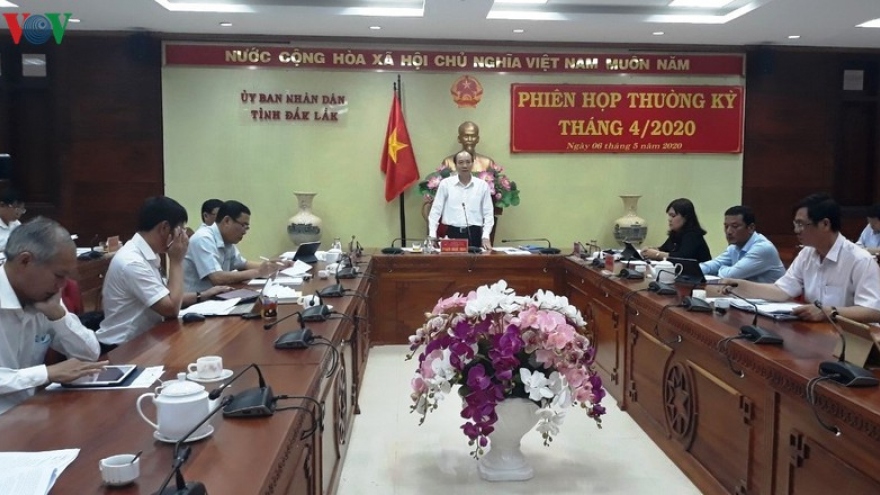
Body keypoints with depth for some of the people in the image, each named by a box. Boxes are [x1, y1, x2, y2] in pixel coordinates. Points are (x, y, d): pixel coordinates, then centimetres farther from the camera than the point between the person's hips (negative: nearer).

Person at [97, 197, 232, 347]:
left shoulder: (146, 255, 6)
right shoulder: (132, 261, -22)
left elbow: (167, 298, 19)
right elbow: (171, 309, -21)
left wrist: (202, 295, 11)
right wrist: (177, 261, -16)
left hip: (143, 339, 8)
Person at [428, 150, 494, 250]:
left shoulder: (482, 185, 5)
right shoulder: (445, 183, 2)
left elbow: (488, 214, 5)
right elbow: (436, 211, 3)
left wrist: (485, 237, -4)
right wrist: (432, 235, -5)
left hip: (475, 234, 1)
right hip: (453, 233, -1)